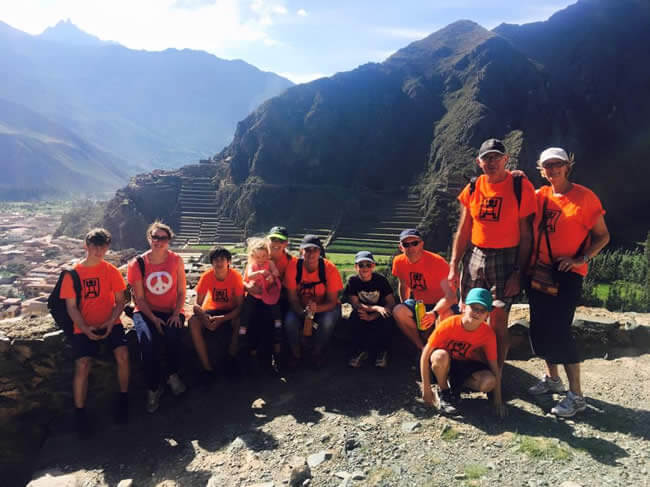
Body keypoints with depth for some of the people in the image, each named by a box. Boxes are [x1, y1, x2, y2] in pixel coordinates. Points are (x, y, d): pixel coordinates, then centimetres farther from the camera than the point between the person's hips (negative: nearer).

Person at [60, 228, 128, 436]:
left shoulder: (111, 271, 3)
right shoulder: (72, 274, 1)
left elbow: (120, 301, 4)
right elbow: (71, 307, 0)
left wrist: (110, 322, -12)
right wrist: (85, 328, -14)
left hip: (110, 323, 1)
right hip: (84, 327, 0)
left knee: (123, 355, -23)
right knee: (82, 365, -20)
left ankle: (123, 399, -2)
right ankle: (79, 413, -3)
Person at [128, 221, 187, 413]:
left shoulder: (176, 260, -1)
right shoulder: (137, 264, -4)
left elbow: (181, 292, 3)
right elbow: (140, 299, -3)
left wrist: (176, 314, -11)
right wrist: (154, 319, -15)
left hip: (171, 312, 1)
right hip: (145, 312, -1)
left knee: (172, 335, -29)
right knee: (148, 341, -29)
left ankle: (172, 375, 0)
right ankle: (153, 388, -9)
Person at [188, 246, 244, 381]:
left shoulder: (235, 276, -18)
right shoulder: (207, 276, -14)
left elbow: (240, 306, -19)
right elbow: (197, 304, -12)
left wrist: (222, 319, -33)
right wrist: (204, 317, -34)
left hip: (230, 312, -1)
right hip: (211, 310, 2)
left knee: (240, 322, -34)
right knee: (193, 322, -28)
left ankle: (231, 359, -8)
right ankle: (207, 367, -22)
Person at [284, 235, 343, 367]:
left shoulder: (330, 269, -21)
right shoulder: (293, 266, -18)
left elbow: (332, 302, -16)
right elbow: (293, 298, -13)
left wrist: (316, 308, -37)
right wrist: (303, 312, -33)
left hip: (324, 306, -1)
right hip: (300, 306, 1)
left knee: (328, 321, -32)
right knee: (290, 321, -29)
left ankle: (317, 353, -2)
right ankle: (295, 353, 1)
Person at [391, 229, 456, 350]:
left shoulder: (437, 262, -23)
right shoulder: (399, 262, -7)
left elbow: (451, 295, -31)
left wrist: (434, 313, -46)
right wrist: (406, 309, 8)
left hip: (440, 305, -4)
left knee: (446, 315, -38)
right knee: (398, 311, -25)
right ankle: (422, 347, -8)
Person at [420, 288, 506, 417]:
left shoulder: (488, 334, -18)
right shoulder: (449, 325, -26)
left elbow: (494, 367, -8)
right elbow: (425, 355, -22)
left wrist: (498, 401, -10)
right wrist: (426, 388, -21)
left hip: (466, 365, 2)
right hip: (444, 365, -2)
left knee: (489, 381, -28)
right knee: (440, 356, -38)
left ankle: (456, 386, 2)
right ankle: (443, 392, -10)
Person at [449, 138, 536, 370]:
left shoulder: (521, 187, -6)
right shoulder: (473, 188, 6)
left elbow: (526, 235, -6)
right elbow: (463, 231, 10)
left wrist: (518, 273, -11)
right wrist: (453, 266, 6)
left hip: (505, 259, -4)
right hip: (474, 256, 4)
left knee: (498, 322, -2)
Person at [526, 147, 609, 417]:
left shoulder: (585, 197, -6)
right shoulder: (539, 195, 7)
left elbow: (602, 236, -2)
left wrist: (581, 259, -15)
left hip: (567, 273, -5)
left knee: (559, 329, -11)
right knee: (539, 327, 10)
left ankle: (576, 395, 2)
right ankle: (552, 378, 31)